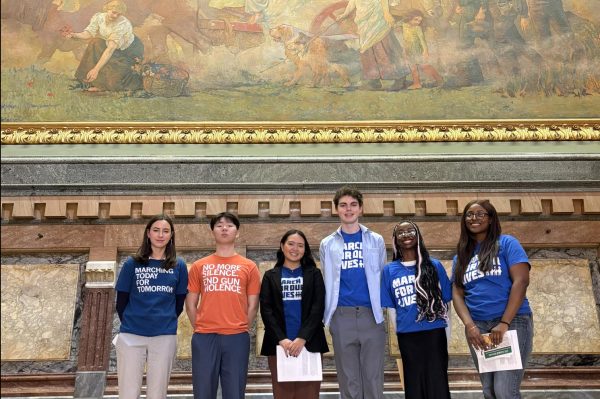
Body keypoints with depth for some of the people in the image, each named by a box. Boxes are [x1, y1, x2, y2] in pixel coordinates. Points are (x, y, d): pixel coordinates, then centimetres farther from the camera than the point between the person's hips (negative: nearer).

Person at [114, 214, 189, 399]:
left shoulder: (179, 266, 5)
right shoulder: (132, 263, 2)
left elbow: (179, 303, 10)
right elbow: (121, 302, 7)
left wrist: (166, 322, 9)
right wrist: (130, 323, 9)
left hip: (165, 337, 1)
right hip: (131, 336, -1)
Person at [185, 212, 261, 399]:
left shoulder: (249, 266, 7)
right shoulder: (199, 266, 9)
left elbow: (252, 306, 8)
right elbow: (191, 304, 10)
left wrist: (240, 330, 6)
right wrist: (202, 330, 6)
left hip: (237, 338, 0)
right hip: (204, 338, 1)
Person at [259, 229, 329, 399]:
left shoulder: (314, 274, 10)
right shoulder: (270, 276, 11)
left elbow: (318, 308, 0)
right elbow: (266, 310, 2)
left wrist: (302, 338, -12)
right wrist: (281, 339, -12)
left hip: (309, 343, 0)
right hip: (279, 344, 0)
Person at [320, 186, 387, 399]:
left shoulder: (376, 240, 9)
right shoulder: (328, 244, 10)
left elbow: (382, 277, 11)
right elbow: (327, 283, 12)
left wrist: (382, 310, 5)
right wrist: (328, 316, 4)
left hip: (372, 315, 0)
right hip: (342, 317, 1)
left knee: (373, 378, 2)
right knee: (348, 380, 6)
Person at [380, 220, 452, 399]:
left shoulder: (434, 265, 4)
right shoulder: (389, 270, 4)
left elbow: (445, 301, 7)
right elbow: (390, 306, 8)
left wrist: (447, 331, 3)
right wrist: (398, 333, 4)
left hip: (435, 333, 0)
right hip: (407, 336, 1)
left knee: (438, 382, 2)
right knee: (414, 383, 9)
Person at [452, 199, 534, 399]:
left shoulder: (507, 243, 1)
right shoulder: (461, 255, 14)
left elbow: (521, 281, -10)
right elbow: (457, 294, 8)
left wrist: (504, 323, -17)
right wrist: (469, 326, -10)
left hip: (512, 321, -5)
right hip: (478, 326, 5)